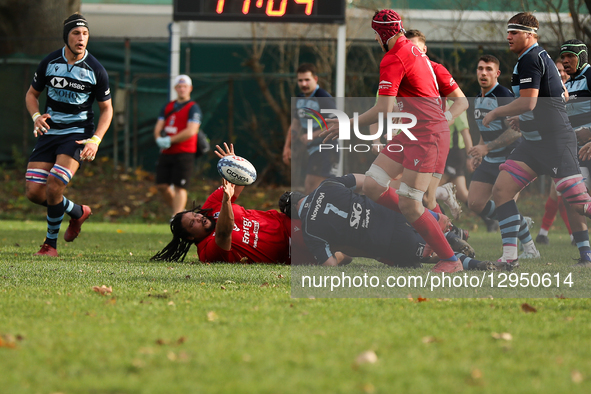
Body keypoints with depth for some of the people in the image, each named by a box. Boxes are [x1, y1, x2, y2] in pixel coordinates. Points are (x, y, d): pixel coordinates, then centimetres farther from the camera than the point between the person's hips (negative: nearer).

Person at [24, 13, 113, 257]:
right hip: (49, 132, 4)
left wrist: (95, 140, -11)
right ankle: (78, 212, 22)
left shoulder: (96, 70, -6)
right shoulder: (49, 63, -1)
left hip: (78, 134, -3)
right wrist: (36, 116, -8)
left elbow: (106, 109, 3)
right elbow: (32, 93, 13)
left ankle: (51, 243, -2)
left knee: (54, 186, -21)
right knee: (34, 191, -6)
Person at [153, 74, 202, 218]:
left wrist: (170, 140, -17)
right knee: (162, 185, 4)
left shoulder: (193, 108, -4)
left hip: (184, 153, -7)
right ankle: (179, 211, 21)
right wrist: (159, 139, -9)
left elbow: (191, 131, -15)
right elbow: (158, 127, 14)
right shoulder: (168, 107, 17)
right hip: (166, 153, 7)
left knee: (180, 187, -10)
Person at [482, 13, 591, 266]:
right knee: (501, 189, -1)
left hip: (554, 141, -10)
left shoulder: (530, 59, -12)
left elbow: (527, 103, -21)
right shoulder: (541, 56, 18)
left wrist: (496, 112, -5)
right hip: (534, 142, 10)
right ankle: (509, 256, -3)